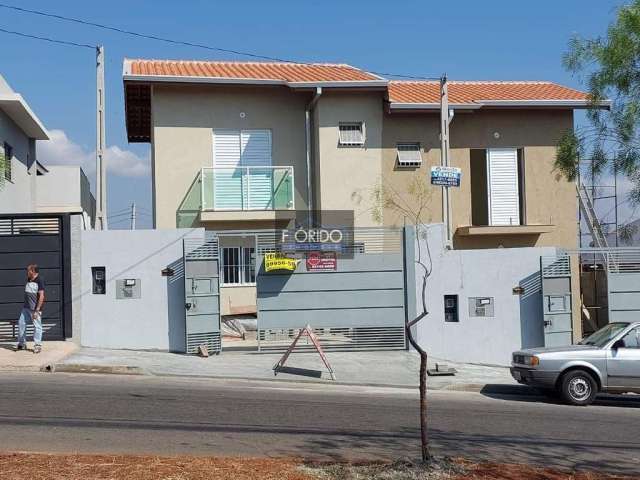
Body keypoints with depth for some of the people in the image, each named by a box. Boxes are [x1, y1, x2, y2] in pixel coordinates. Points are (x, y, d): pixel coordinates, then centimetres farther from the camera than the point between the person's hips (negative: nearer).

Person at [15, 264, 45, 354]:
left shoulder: (40, 281, -12)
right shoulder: (29, 280, 13)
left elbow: (41, 296, -16)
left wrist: (37, 310, -19)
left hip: (35, 309, -8)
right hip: (26, 307, 8)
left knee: (37, 326, -3)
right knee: (21, 323, 8)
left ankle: (37, 345, 5)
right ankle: (22, 344, 19)